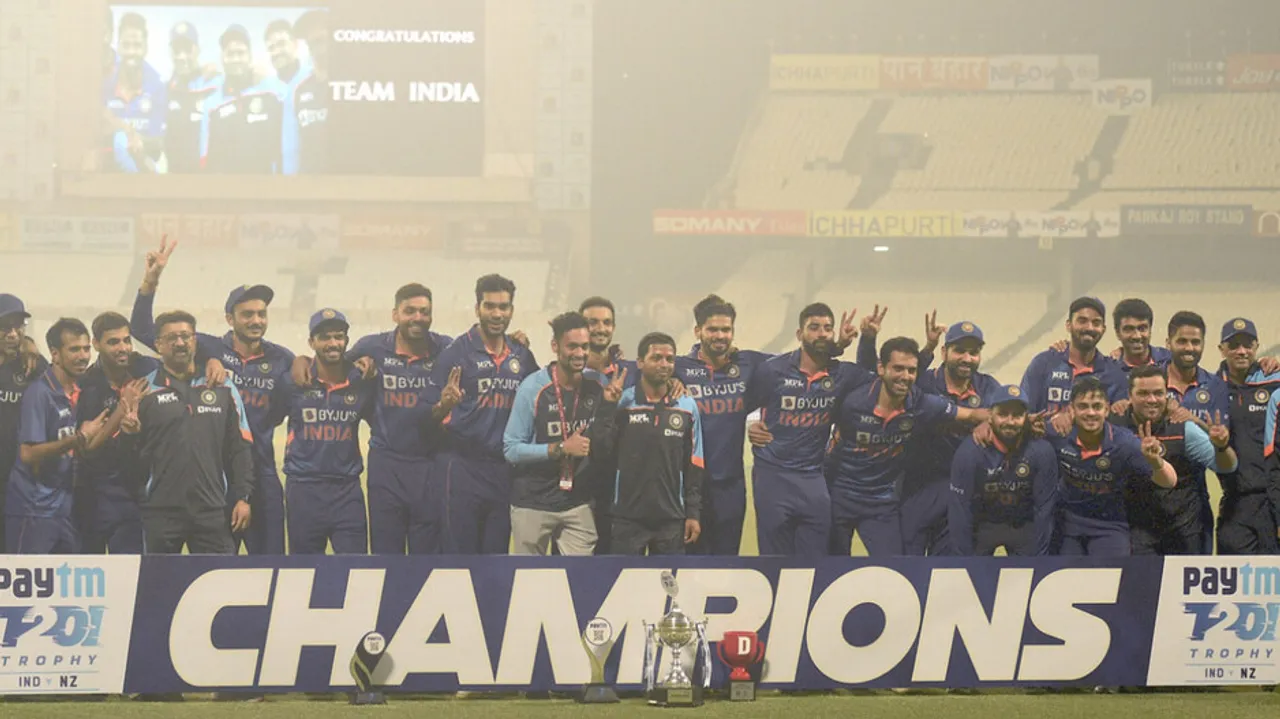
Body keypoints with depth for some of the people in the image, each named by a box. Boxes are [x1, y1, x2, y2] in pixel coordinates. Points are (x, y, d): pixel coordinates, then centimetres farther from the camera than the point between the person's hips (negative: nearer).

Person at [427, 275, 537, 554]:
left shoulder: (522, 356, 10)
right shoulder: (456, 352, -4)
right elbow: (431, 415, -3)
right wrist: (445, 404, -25)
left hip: (504, 470, 5)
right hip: (462, 466, -5)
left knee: (497, 554, 8)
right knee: (458, 556, -4)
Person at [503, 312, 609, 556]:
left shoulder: (596, 386, 0)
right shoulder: (533, 387, -11)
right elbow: (511, 449, -12)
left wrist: (613, 402, -8)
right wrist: (561, 448, -20)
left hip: (578, 505, 3)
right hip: (532, 504, -3)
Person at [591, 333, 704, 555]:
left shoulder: (687, 407, 6)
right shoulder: (621, 402, -1)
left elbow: (694, 466, 9)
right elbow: (601, 451, -6)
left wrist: (693, 513, 4)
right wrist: (608, 407, -12)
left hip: (672, 520, 2)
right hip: (628, 518, -2)